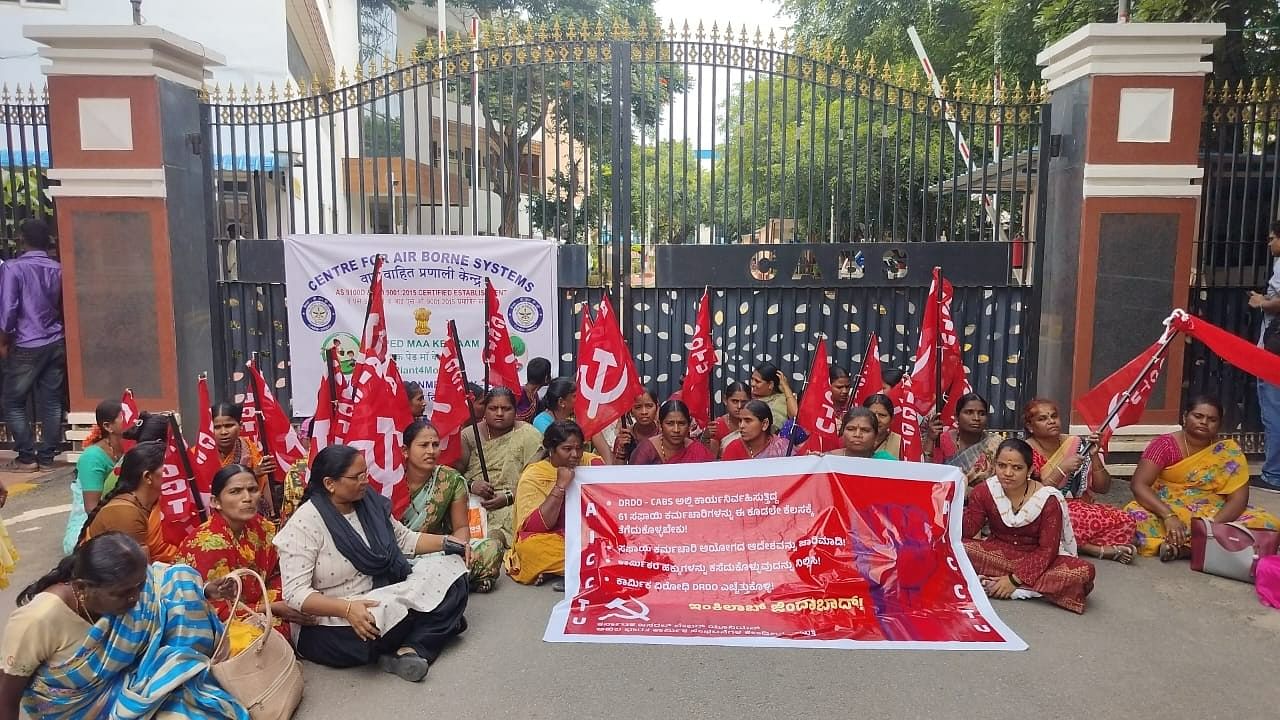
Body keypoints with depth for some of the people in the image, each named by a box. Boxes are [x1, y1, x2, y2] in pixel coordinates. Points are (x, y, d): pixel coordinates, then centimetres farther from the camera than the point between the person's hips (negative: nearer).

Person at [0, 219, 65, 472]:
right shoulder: (58, 269, 5)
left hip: (27, 346, -4)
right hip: (56, 344, 5)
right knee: (51, 401, 5)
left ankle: (27, 458, 5)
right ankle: (46, 456, 9)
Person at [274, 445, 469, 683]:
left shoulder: (370, 503, 3)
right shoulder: (304, 525, -17)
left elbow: (404, 539, 15)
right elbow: (295, 593, -22)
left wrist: (447, 543, 0)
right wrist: (347, 608, -36)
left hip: (385, 595, 8)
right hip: (334, 616, -7)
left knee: (449, 571, -9)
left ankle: (411, 650, -23)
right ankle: (435, 624, -4)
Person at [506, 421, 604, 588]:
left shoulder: (592, 462, 2)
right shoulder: (533, 476, -6)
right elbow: (535, 527, -17)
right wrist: (560, 486, -21)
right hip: (551, 539, -2)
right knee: (531, 547, -32)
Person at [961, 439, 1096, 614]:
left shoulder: (1048, 499, -15)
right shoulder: (984, 491, -10)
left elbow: (1048, 549, -15)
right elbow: (966, 532, -14)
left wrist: (1015, 579, -23)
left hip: (1036, 558, 0)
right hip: (998, 553, 1)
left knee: (1085, 572, -30)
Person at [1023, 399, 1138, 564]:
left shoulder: (1076, 445, 5)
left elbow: (1102, 488, 5)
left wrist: (1094, 456, -10)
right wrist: (1062, 469, -22)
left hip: (1082, 508, 4)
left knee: (1124, 521, -20)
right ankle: (1101, 549, -16)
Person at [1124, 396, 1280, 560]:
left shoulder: (1230, 452, 1)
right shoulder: (1166, 445, -6)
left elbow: (1238, 498, -6)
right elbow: (1139, 485, -15)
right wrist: (1168, 516, -29)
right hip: (1167, 510, -3)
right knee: (1134, 515, -33)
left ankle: (1182, 547, -30)